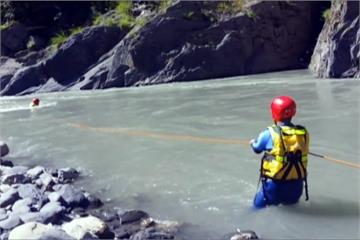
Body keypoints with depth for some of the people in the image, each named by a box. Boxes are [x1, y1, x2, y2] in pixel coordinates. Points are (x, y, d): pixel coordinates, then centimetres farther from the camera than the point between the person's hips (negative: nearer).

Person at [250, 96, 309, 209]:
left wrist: (252, 143, 27)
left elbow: (257, 149, 3)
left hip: (274, 183, -3)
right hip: (296, 184, 4)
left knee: (259, 204, 18)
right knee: (291, 201, 33)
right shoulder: (303, 133, -5)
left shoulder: (269, 134, -15)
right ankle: (289, 200, 10)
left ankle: (271, 201, -2)